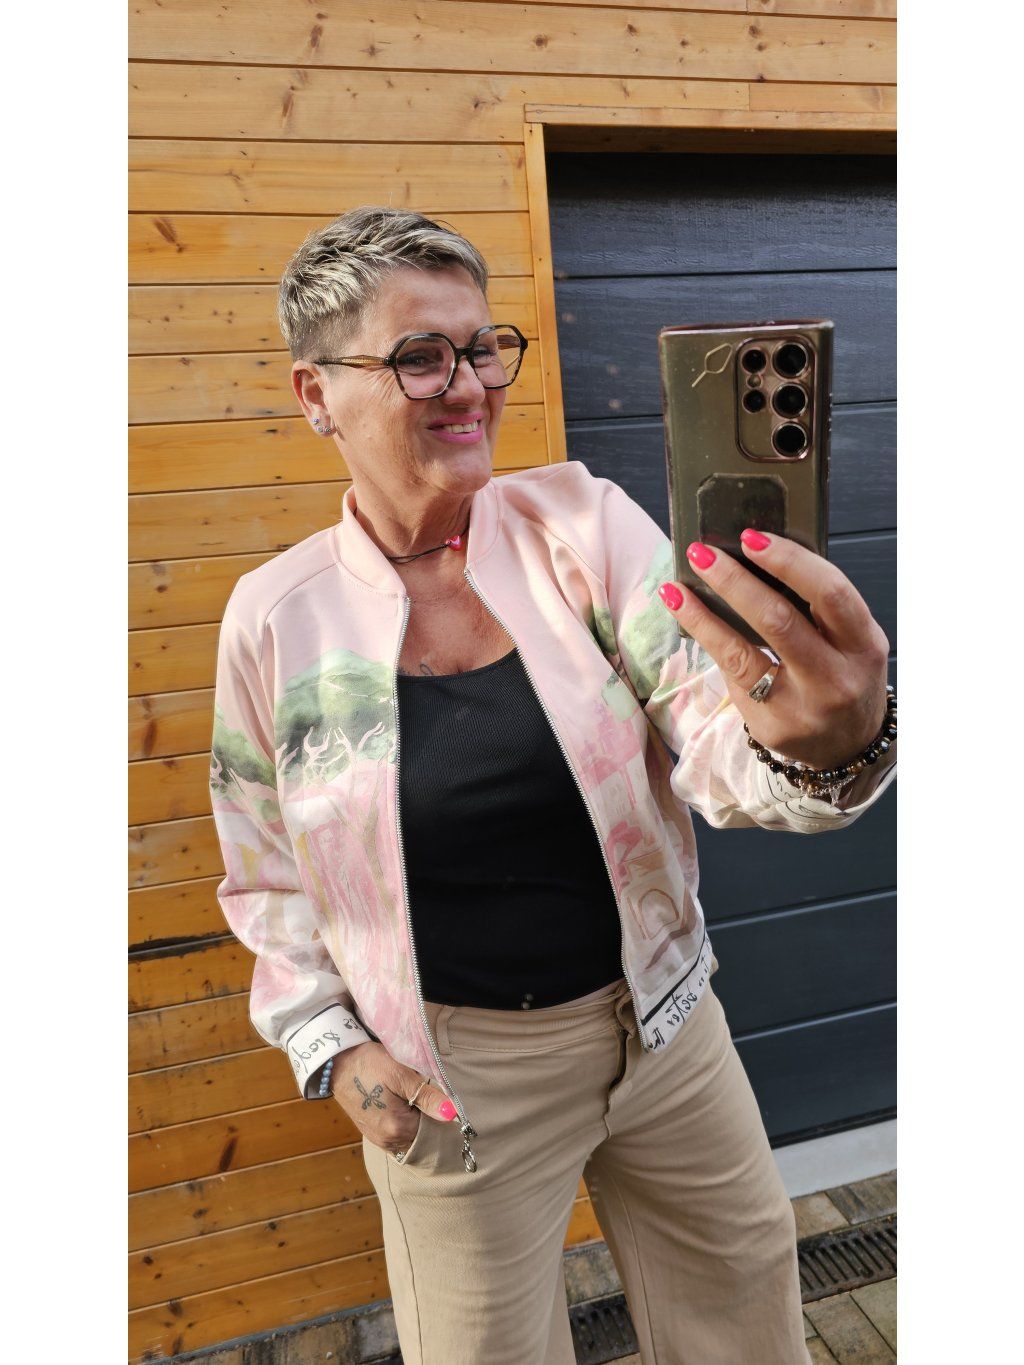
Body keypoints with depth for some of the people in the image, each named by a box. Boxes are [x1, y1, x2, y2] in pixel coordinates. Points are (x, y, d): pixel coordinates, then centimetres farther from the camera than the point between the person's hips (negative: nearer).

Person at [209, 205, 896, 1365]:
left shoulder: (583, 523, -11)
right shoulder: (275, 616, -11)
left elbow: (715, 742, -20)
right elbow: (266, 876, 2)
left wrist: (827, 745, -42)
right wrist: (331, 1048, -8)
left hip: (662, 1020, 2)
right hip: (453, 1071, -1)